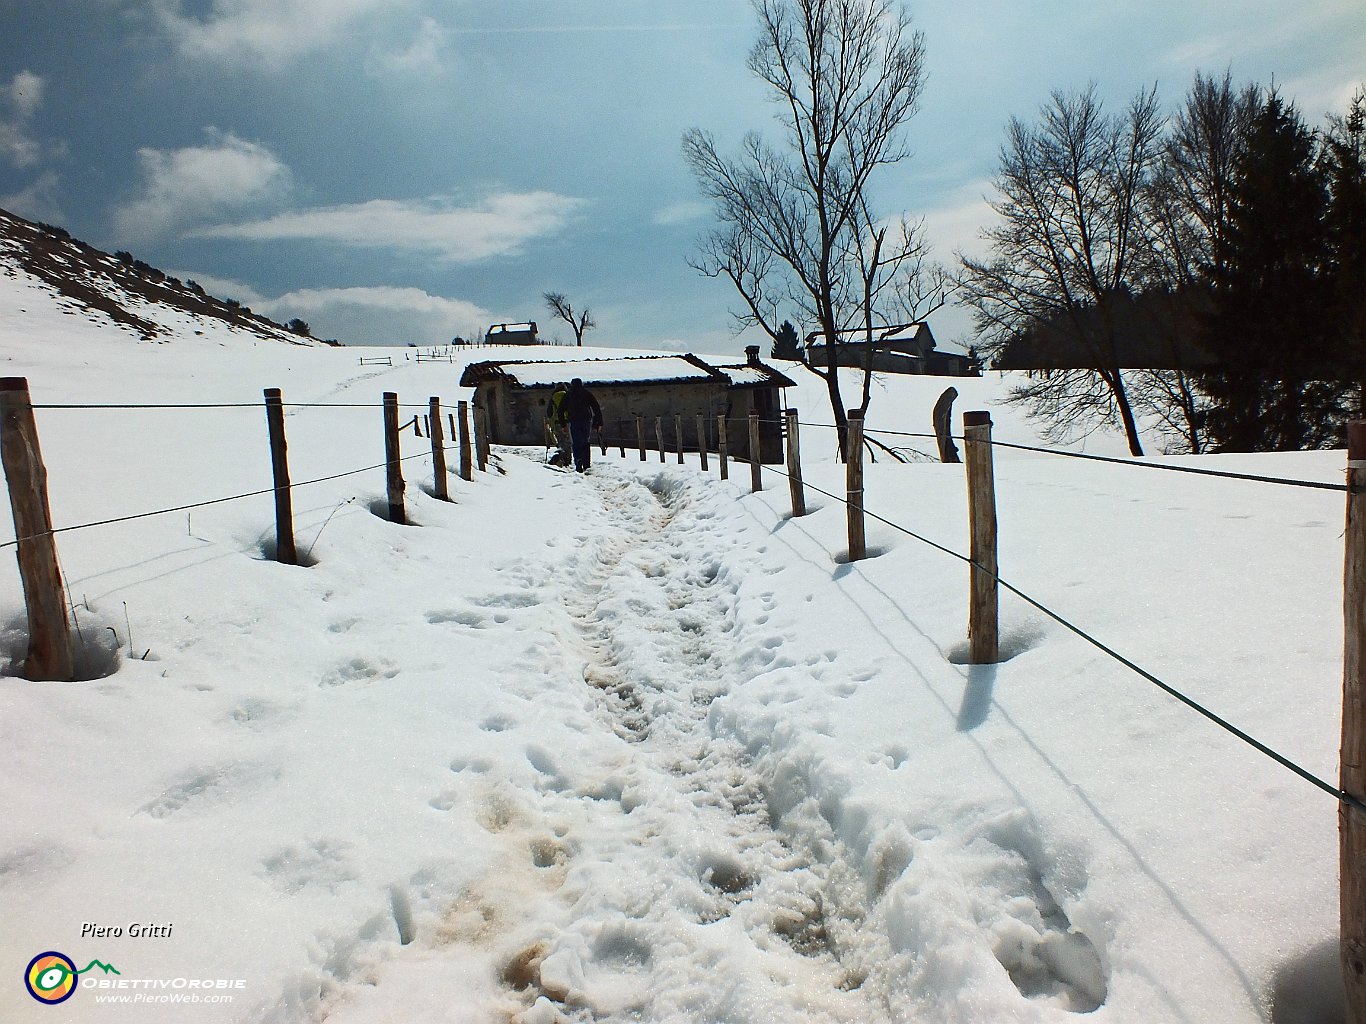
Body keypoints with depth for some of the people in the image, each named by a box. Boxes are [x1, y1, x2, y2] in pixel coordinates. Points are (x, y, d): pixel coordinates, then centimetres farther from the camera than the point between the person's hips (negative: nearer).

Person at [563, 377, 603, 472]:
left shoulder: (568, 395, 8)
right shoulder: (587, 393, 8)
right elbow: (597, 408, 3)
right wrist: (599, 423, 4)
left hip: (574, 422, -1)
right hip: (587, 421, 1)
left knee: (576, 444, 1)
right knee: (586, 443, 14)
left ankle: (579, 465, -13)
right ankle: (586, 465, 10)